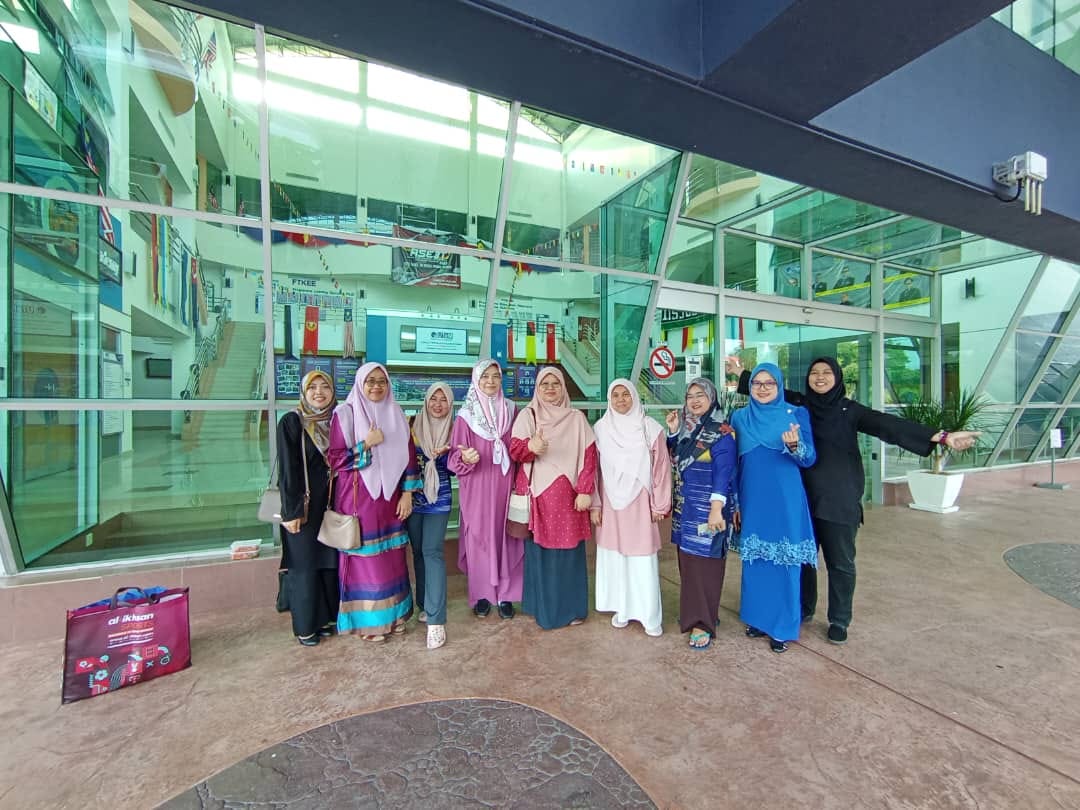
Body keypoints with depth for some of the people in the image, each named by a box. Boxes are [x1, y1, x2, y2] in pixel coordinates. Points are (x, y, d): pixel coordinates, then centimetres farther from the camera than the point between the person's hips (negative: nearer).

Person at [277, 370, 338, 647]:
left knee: (330, 561, 11)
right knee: (305, 564, 5)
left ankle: (327, 617, 28)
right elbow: (287, 470, -12)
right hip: (304, 506, -4)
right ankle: (305, 626, 21)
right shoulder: (291, 422, -8)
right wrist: (291, 512, -14)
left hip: (332, 504, 5)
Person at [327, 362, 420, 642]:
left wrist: (407, 493, 2)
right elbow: (334, 458, -7)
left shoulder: (395, 414, 7)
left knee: (392, 557, 11)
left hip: (389, 496, 4)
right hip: (358, 497, -4)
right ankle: (366, 620, 21)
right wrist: (367, 444, -19)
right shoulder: (345, 413, -5)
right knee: (365, 558, 4)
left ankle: (392, 614, 27)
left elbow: (407, 455, 7)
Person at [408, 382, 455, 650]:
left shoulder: (453, 431, 2)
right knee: (418, 551, 11)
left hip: (439, 499, -1)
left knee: (432, 551, -9)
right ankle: (425, 603, 29)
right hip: (413, 497, 2)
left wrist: (443, 455, -15)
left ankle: (435, 620, -6)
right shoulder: (412, 425, 1)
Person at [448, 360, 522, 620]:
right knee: (479, 537, 6)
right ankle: (481, 594, 23)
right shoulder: (465, 416, -3)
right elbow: (454, 456, -5)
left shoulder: (510, 410, 5)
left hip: (505, 484, 2)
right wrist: (464, 457, -25)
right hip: (477, 488, -2)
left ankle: (506, 594, 22)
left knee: (506, 537, 7)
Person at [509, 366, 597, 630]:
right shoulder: (527, 415, 4)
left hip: (567, 495, 0)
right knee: (539, 551, 6)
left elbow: (589, 456, 1)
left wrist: (585, 491, -7)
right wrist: (530, 446, -28)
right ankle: (542, 607, 23)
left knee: (569, 551, 7)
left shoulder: (576, 418, 5)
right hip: (537, 494, 0)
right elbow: (513, 450, -6)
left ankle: (571, 608, 23)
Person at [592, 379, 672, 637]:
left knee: (643, 559, 4)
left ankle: (650, 615, 19)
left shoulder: (650, 428, -3)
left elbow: (661, 467, -1)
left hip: (640, 503, -1)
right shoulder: (600, 428, 1)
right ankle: (621, 609, 26)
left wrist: (659, 504, -2)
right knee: (614, 556, 10)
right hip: (611, 504, 2)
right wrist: (594, 504, 1)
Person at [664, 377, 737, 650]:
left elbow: (723, 472, -15)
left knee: (705, 563, 0)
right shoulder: (684, 429, 9)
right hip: (684, 507, 6)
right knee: (688, 561, 13)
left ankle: (703, 623, 10)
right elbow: (672, 461, 11)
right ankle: (693, 613, 27)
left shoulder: (721, 431, -9)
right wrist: (672, 432, 0)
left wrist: (717, 509, -23)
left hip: (707, 508, -6)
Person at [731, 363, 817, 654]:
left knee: (784, 561, 5)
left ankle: (782, 627, 21)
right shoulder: (739, 417, 6)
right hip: (752, 500, 3)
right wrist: (733, 502, 8)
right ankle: (758, 618, 29)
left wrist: (794, 446, -27)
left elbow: (810, 459, -5)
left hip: (785, 501, -2)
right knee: (754, 560, 12)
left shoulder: (796, 414, -1)